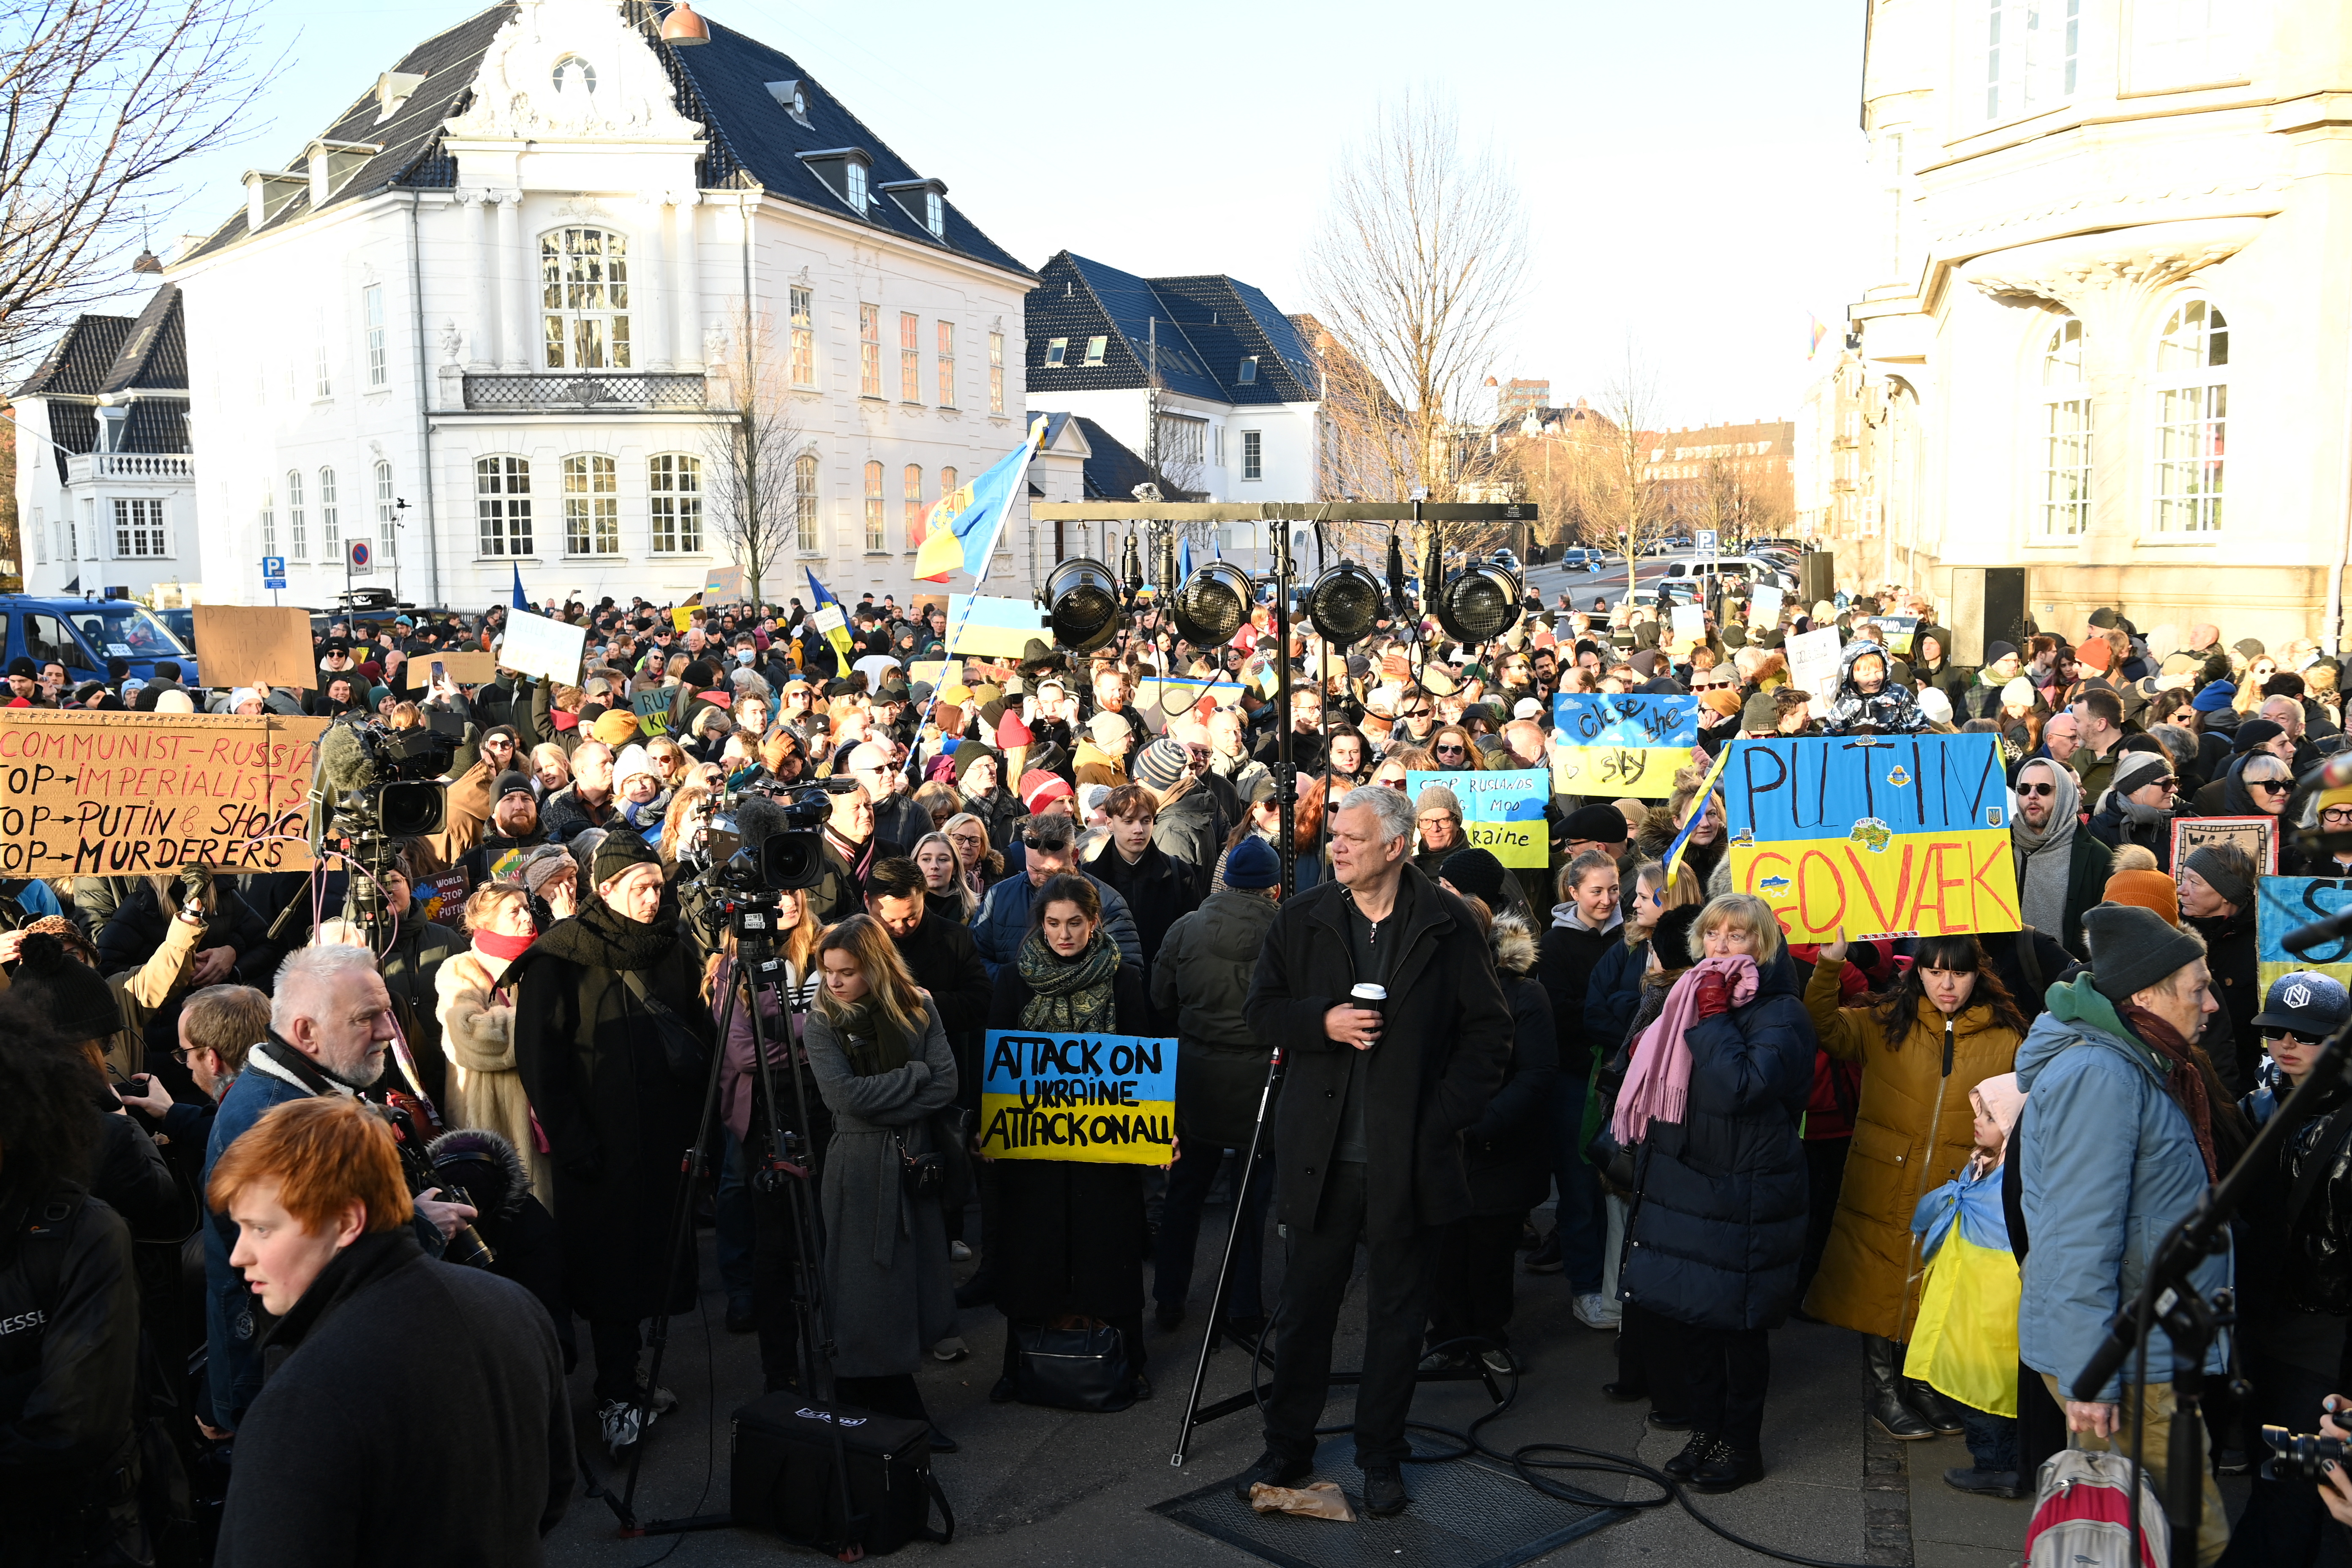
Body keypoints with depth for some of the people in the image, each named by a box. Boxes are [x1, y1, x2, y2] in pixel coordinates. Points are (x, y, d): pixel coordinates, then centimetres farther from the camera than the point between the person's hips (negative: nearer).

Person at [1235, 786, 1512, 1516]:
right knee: (1305, 1305, 11)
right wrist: (1323, 1021, -13)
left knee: (1397, 1312, 10)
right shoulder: (1303, 918, 3)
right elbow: (1262, 1008, 6)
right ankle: (1287, 1448, 26)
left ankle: (1381, 1457, 25)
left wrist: (1448, 1114, -8)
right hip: (1320, 1152, 2)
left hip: (1408, 1155, -1)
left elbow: (1490, 1030, 0)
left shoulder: (1447, 923, -3)